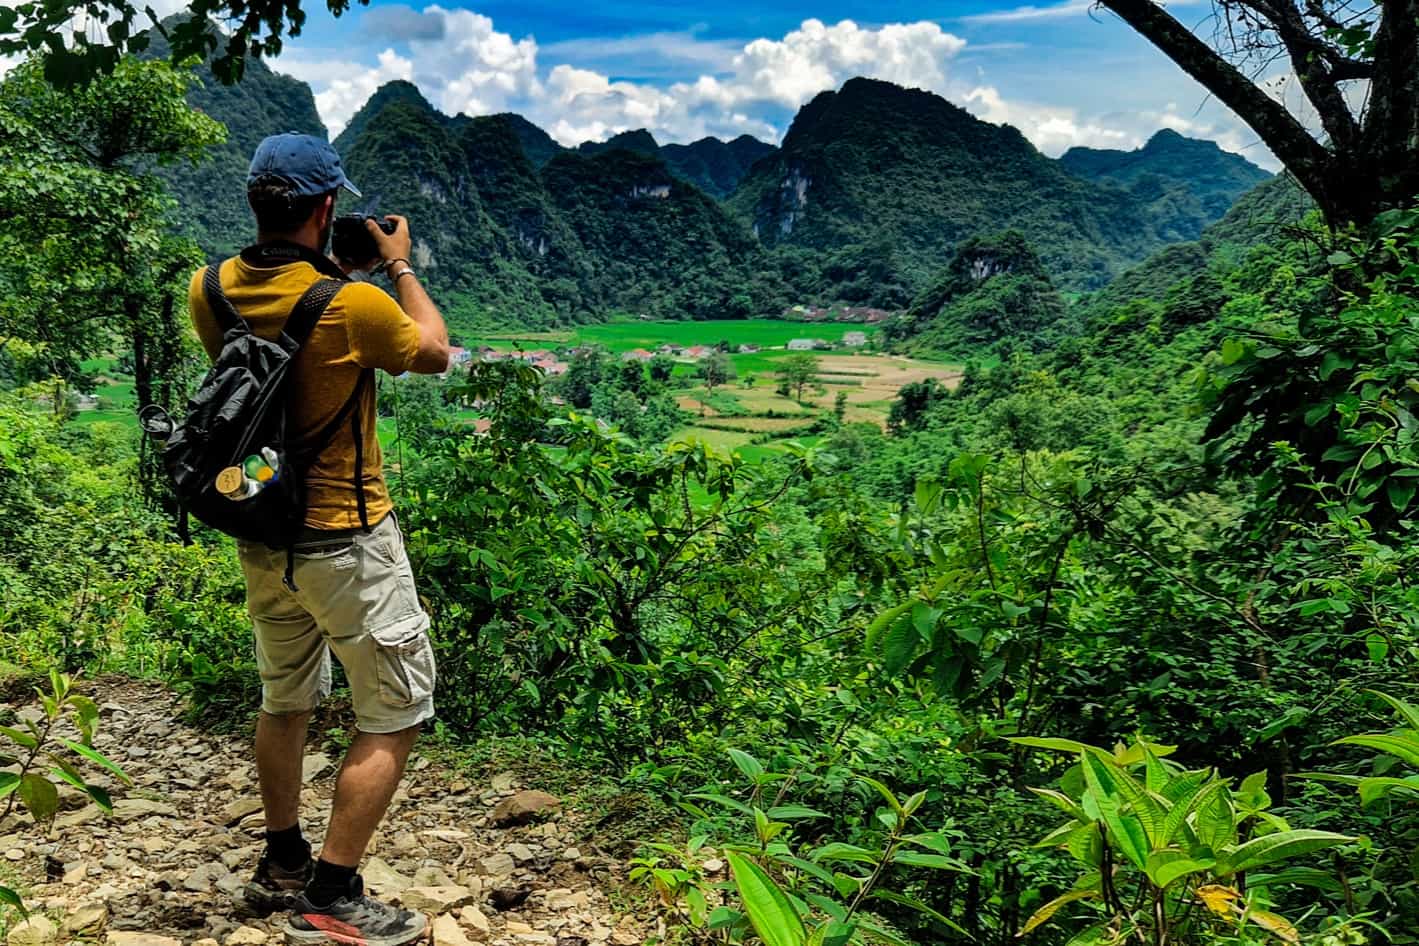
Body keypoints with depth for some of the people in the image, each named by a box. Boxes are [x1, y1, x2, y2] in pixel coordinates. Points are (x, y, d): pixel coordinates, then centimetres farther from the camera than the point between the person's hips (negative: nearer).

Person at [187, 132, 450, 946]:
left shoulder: (212, 290, -5)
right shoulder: (354, 305, -23)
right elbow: (434, 353, -4)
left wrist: (320, 265, 14)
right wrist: (399, 265, 7)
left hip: (261, 534, 7)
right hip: (344, 541, -7)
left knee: (285, 702, 23)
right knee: (396, 716, 5)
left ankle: (283, 866, 37)